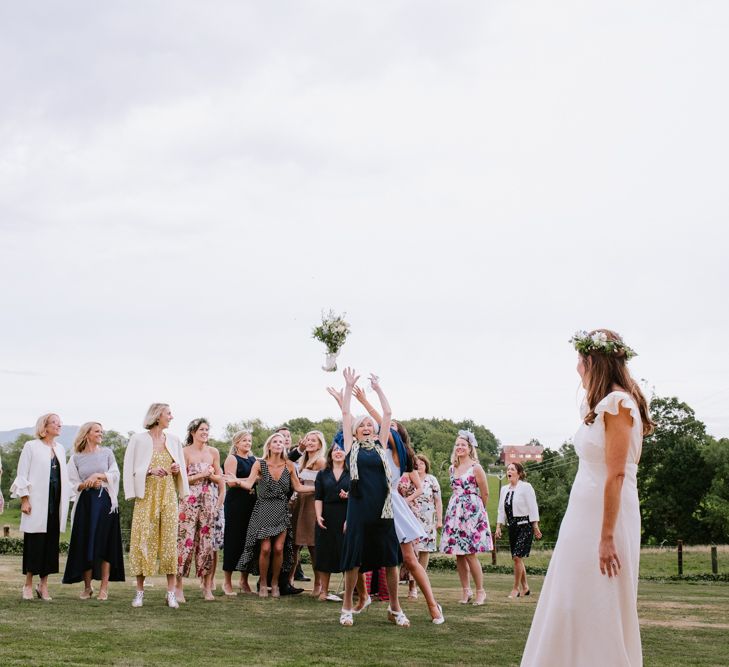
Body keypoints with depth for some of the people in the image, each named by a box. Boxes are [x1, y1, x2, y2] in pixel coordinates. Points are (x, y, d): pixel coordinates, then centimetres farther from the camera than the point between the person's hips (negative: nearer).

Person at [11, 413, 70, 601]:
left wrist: (65, 503, 11)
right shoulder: (31, 446, 0)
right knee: (34, 542, -3)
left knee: (51, 542, 3)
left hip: (56, 504, 5)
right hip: (37, 503, -5)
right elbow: (22, 474, -3)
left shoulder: (60, 449, 15)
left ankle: (43, 585, 9)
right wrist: (24, 500, -10)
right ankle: (28, 585, 7)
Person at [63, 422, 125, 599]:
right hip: (85, 503, 0)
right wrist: (87, 484, -14)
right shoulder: (76, 458, 8)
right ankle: (87, 587, 8)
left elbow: (115, 474, 2)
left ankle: (104, 587, -1)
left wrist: (98, 475, -14)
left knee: (105, 544, -3)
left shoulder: (107, 453, 11)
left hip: (105, 502, 0)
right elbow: (73, 485, 4)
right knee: (85, 544, -2)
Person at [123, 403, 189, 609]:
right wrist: (150, 471, -16)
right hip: (147, 497, -3)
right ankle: (139, 592, 6)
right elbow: (130, 469, -3)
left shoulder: (173, 440, 13)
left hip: (168, 497, 3)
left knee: (169, 540, -1)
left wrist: (178, 470, -1)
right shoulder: (138, 439, 0)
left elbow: (182, 469, 21)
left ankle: (171, 593, 1)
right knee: (143, 541, -3)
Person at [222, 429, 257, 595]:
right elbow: (231, 482, -12)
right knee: (233, 540, -3)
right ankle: (227, 582, 4)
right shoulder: (232, 459, -1)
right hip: (236, 503, -6)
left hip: (252, 504, 6)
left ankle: (244, 581, 14)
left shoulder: (254, 460, 17)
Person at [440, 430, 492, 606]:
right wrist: (459, 506, 15)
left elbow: (485, 494, -1)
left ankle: (480, 592, 1)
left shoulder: (475, 468, -6)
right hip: (455, 512, 6)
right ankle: (466, 591, 13)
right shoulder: (452, 468, 11)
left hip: (472, 512, -6)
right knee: (458, 555, 4)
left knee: (470, 555, -8)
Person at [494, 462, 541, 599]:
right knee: (517, 558, 9)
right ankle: (525, 587, 21)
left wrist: (535, 527, -10)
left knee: (517, 557, -12)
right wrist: (498, 527, 11)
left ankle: (516, 588, -2)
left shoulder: (526, 487, -6)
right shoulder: (504, 489, 13)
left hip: (525, 526, -7)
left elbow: (533, 508, -7)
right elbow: (501, 510, 17)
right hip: (512, 526, 7)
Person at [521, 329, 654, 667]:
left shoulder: (617, 403, -15)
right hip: (584, 512, 9)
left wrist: (606, 537, -22)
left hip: (607, 515, -9)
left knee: (598, 611, -2)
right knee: (573, 608, 12)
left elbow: (616, 474, -20)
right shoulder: (599, 404, 14)